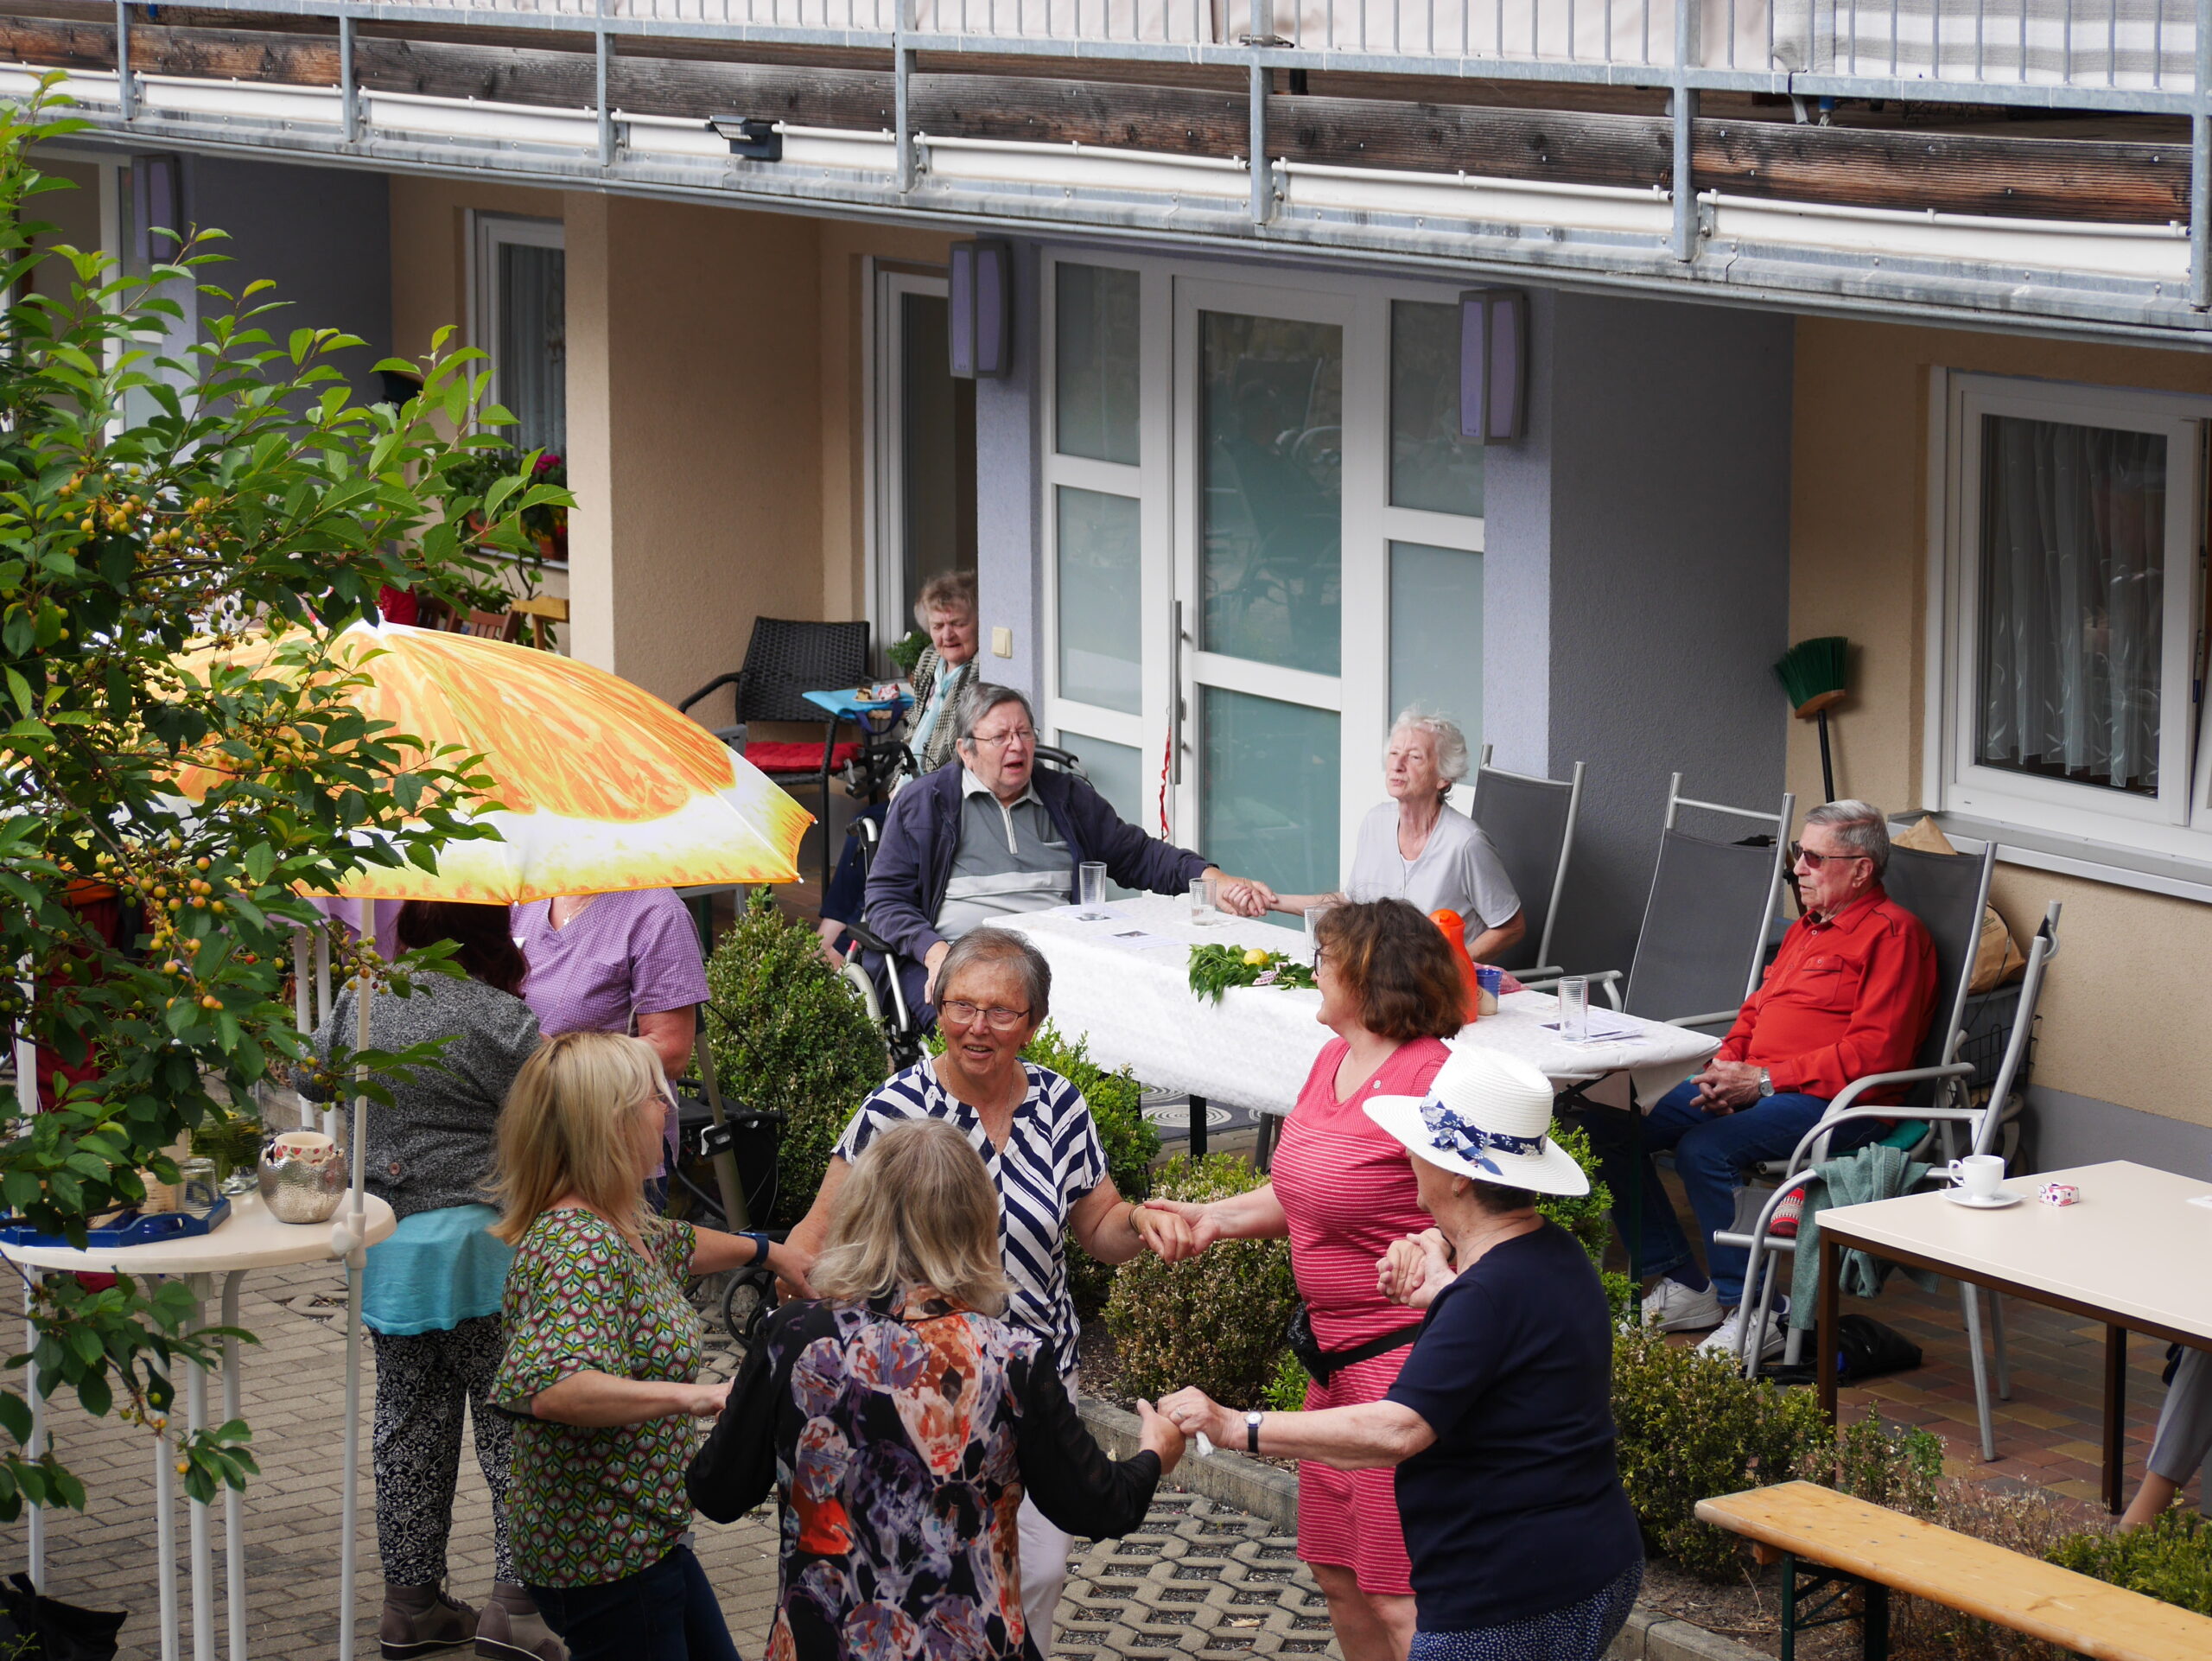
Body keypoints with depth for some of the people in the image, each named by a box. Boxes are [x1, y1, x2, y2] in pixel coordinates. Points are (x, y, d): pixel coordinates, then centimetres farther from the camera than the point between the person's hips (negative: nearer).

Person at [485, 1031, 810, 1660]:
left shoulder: (618, 1227, 6)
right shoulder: (576, 1249, -25)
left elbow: (676, 1245, 31)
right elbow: (548, 1388, -41)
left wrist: (770, 1253, 42)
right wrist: (696, 1396, -43)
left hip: (646, 1535, 10)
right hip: (604, 1556, -10)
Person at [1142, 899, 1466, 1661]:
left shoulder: (1430, 1080, -19)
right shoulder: (1333, 1061, 11)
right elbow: (1304, 1195, 21)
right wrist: (1216, 1217, 11)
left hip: (1408, 1359, -10)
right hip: (1338, 1354, 10)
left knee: (1400, 1599, -7)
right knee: (1337, 1571, 17)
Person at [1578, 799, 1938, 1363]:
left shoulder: (1891, 933, -7)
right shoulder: (1806, 929, 23)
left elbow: (1875, 1052, -17)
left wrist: (1765, 1080, -17)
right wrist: (1724, 1065, 4)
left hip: (1835, 1103, -10)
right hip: (1753, 1085, 10)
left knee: (1704, 1147, -34)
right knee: (1605, 1125, -2)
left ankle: (1750, 1315, -23)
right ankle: (1683, 1287, 2)